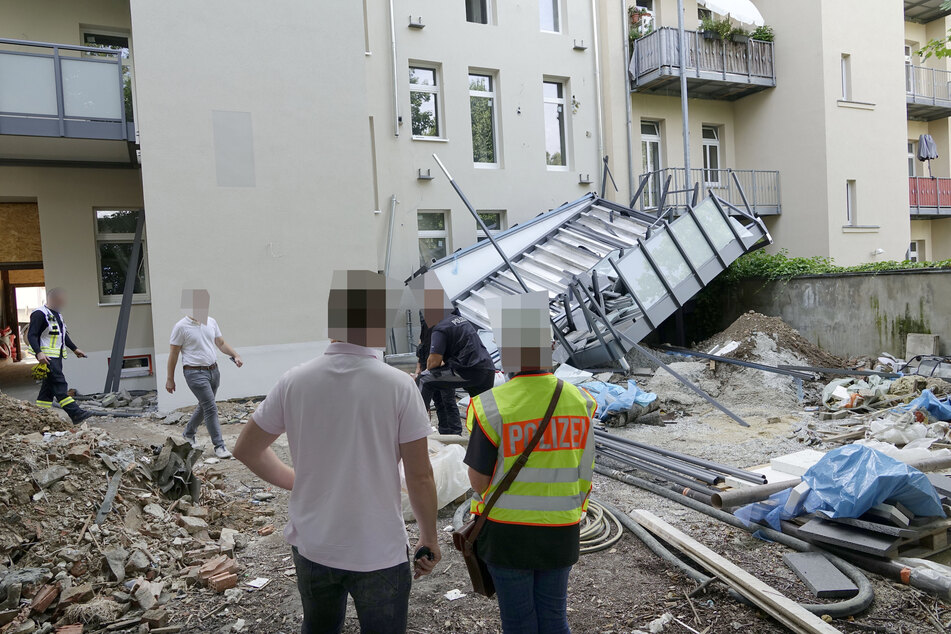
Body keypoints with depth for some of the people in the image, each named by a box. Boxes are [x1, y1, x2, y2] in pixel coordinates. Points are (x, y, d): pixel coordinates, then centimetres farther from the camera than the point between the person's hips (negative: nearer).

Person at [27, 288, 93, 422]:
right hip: (47, 357, -10)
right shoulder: (39, 314, -10)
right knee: (60, 384, -14)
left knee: (49, 386, 10)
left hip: (57, 356, 10)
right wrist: (39, 353, -27)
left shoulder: (58, 314, 20)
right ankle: (75, 413, -21)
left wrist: (74, 349, 31)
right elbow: (31, 335, -16)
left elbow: (64, 335, 31)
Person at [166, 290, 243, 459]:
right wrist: (170, 379, -2)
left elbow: (221, 343, 16)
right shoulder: (181, 327, -9)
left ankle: (188, 433, 41)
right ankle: (219, 446, -8)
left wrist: (235, 355, -1)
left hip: (213, 370, 7)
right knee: (211, 407, -12)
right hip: (195, 373, -7)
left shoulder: (211, 322, 8)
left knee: (204, 406, 18)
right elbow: (173, 353, -5)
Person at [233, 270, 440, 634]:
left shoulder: (295, 382, -9)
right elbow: (420, 476, -14)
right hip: (379, 553, -3)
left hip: (311, 546, 4)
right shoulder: (398, 386, -18)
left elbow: (247, 450, 3)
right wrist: (429, 538, 1)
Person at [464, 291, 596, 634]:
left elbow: (479, 482, -12)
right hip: (560, 534, 4)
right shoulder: (579, 400, -5)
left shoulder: (492, 407, -18)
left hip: (507, 534, -3)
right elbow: (584, 476, 2)